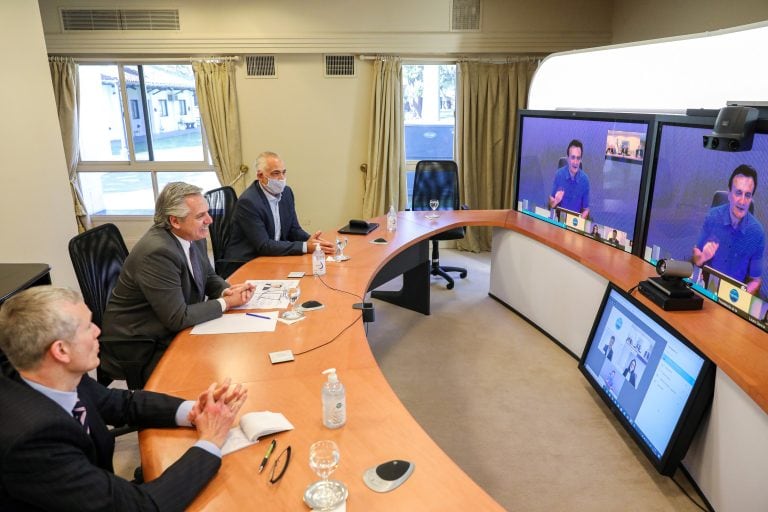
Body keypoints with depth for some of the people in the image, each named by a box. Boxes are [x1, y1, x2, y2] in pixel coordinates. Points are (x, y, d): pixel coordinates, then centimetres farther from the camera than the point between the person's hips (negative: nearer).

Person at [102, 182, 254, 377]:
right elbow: (178, 319, -25)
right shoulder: (157, 253, -28)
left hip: (171, 330, 8)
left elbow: (209, 277, 12)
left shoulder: (193, 236, -4)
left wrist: (227, 290, -9)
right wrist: (225, 302, -16)